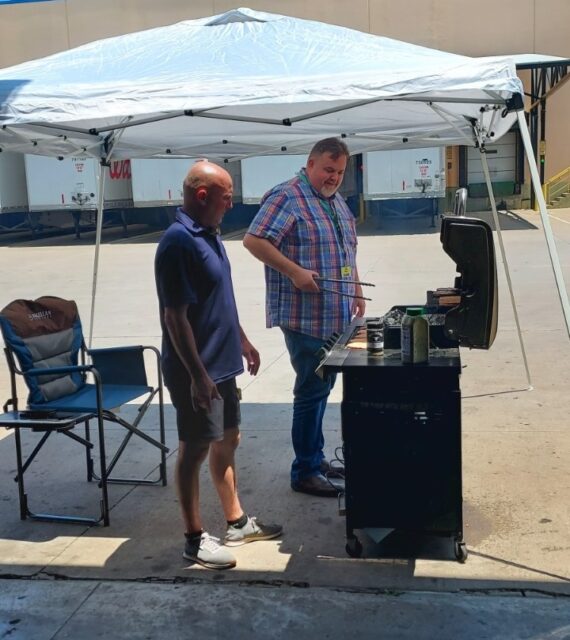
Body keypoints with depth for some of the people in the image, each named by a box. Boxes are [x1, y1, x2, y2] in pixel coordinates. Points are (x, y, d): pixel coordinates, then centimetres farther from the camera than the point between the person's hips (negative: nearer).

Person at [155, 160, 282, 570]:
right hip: (198, 372, -9)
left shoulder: (209, 234, 9)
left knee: (227, 441, 18)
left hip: (222, 364, 10)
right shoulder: (179, 242, -20)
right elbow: (175, 316, -23)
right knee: (195, 450, 3)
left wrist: (243, 341, 23)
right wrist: (197, 375, -23)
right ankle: (196, 539, 18)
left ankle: (237, 523, 33)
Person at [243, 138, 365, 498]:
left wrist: (357, 290, 19)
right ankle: (305, 472, 7)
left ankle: (316, 458, 27)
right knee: (312, 390, -5)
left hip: (336, 317, 9)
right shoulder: (287, 197, -10)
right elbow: (254, 240, -18)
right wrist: (295, 271, -24)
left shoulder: (337, 202, 18)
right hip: (305, 317, -9)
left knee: (321, 387, 15)